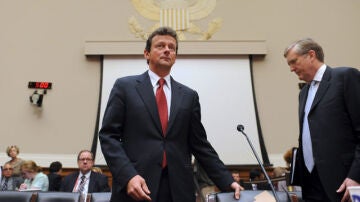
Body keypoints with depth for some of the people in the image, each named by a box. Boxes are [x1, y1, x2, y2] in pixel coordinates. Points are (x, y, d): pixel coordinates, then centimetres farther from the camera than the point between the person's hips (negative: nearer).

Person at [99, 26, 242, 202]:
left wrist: (227, 182, 2)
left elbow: (199, 144, 10)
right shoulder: (125, 86, 3)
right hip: (134, 186, -2)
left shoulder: (189, 95, 10)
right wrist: (128, 176, -16)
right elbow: (108, 135, -2)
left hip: (179, 188, 3)